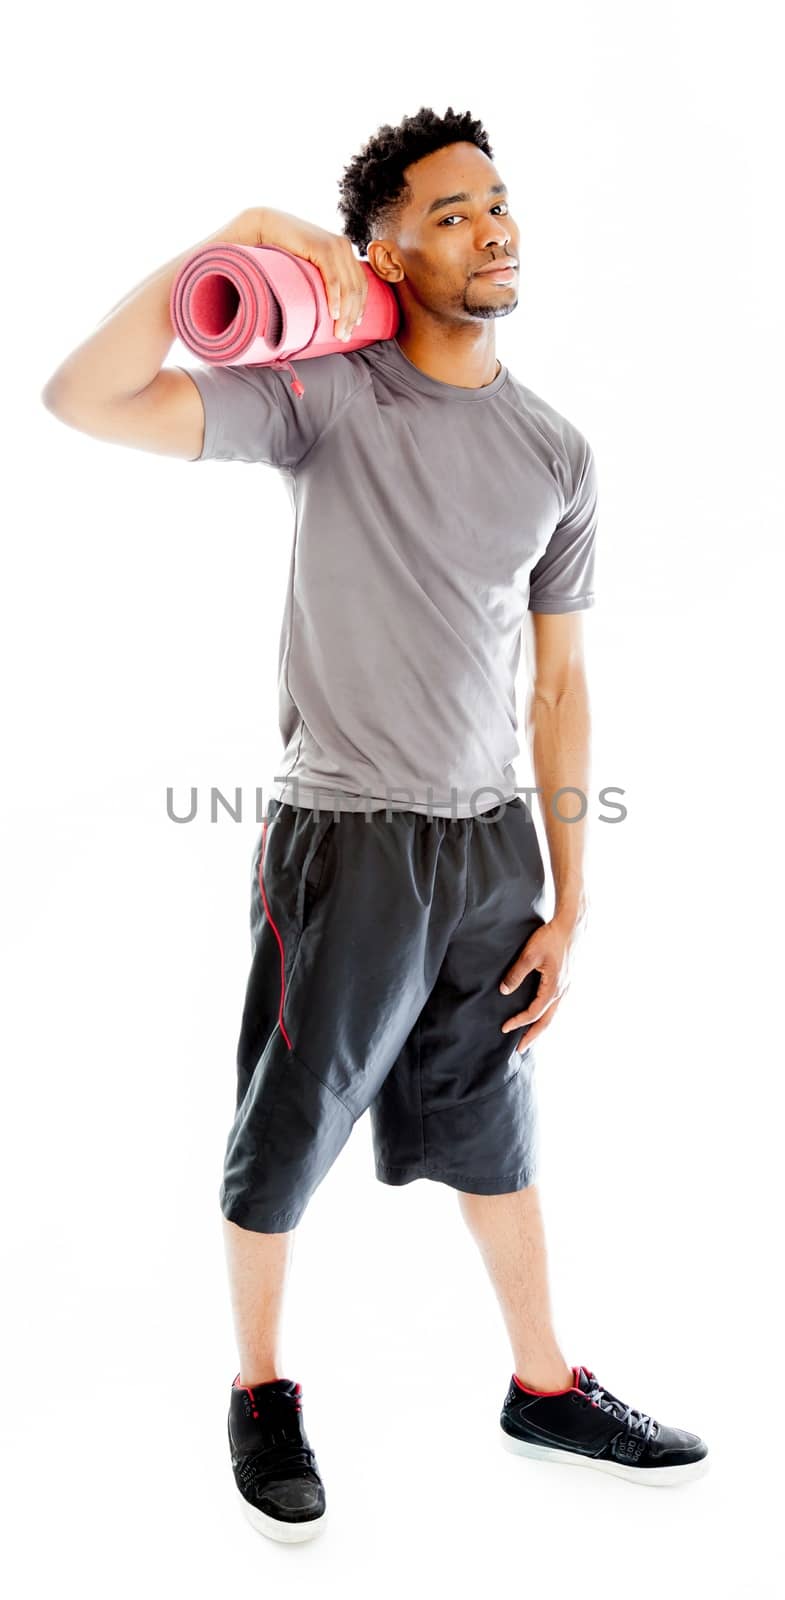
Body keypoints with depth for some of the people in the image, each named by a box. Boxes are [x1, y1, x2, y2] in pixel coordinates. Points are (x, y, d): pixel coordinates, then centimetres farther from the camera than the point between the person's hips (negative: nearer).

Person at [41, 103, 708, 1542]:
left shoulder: (558, 454, 6)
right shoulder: (330, 392, -8)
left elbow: (559, 682, 8)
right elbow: (85, 399, -16)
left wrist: (570, 899, 6)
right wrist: (223, 247, -23)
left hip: (490, 841, 5)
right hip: (345, 841, -4)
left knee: (494, 1131, 18)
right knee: (286, 1137, 9)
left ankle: (544, 1387, 36)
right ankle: (262, 1394, 33)